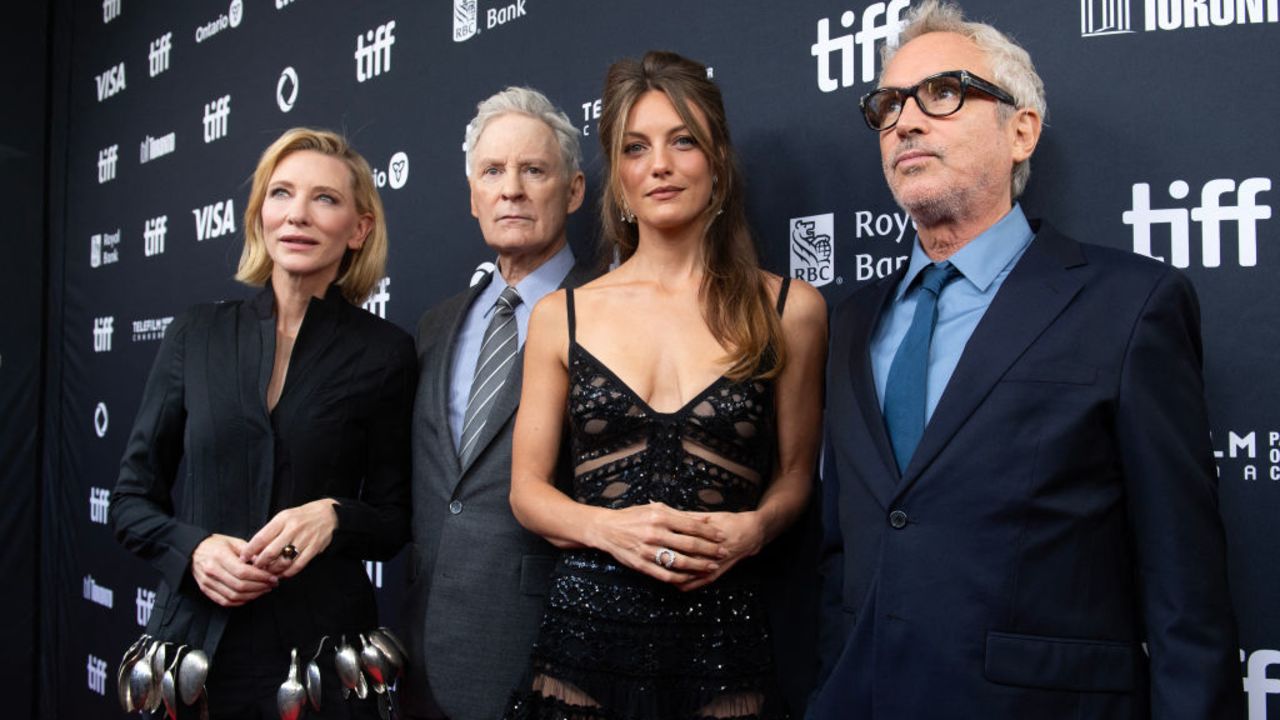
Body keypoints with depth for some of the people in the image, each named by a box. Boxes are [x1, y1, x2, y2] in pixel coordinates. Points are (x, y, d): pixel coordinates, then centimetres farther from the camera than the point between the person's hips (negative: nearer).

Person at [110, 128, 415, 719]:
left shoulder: (385, 352, -3)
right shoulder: (198, 334, 2)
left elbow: (394, 520, 2)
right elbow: (132, 498, 7)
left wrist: (334, 516, -18)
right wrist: (194, 550, -12)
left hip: (321, 652, -1)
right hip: (194, 642, 2)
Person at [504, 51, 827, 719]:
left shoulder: (789, 310, 1)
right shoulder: (561, 315, 2)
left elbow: (794, 473, 9)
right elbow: (527, 488, 6)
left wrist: (753, 528, -11)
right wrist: (609, 527, -12)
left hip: (719, 629, 0)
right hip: (586, 622, 1)